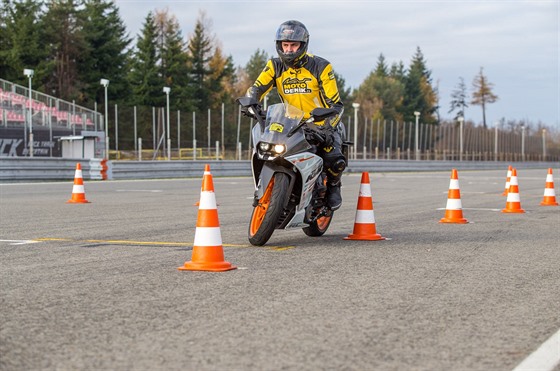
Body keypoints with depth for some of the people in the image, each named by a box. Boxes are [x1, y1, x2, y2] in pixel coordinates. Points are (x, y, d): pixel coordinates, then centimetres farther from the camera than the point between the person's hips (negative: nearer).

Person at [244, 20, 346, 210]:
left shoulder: (320, 66, -12)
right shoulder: (275, 66, -2)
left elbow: (335, 104, -15)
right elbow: (256, 88, -13)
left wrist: (328, 127, -32)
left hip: (321, 125, -3)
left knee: (335, 161, -27)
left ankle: (333, 186, 7)